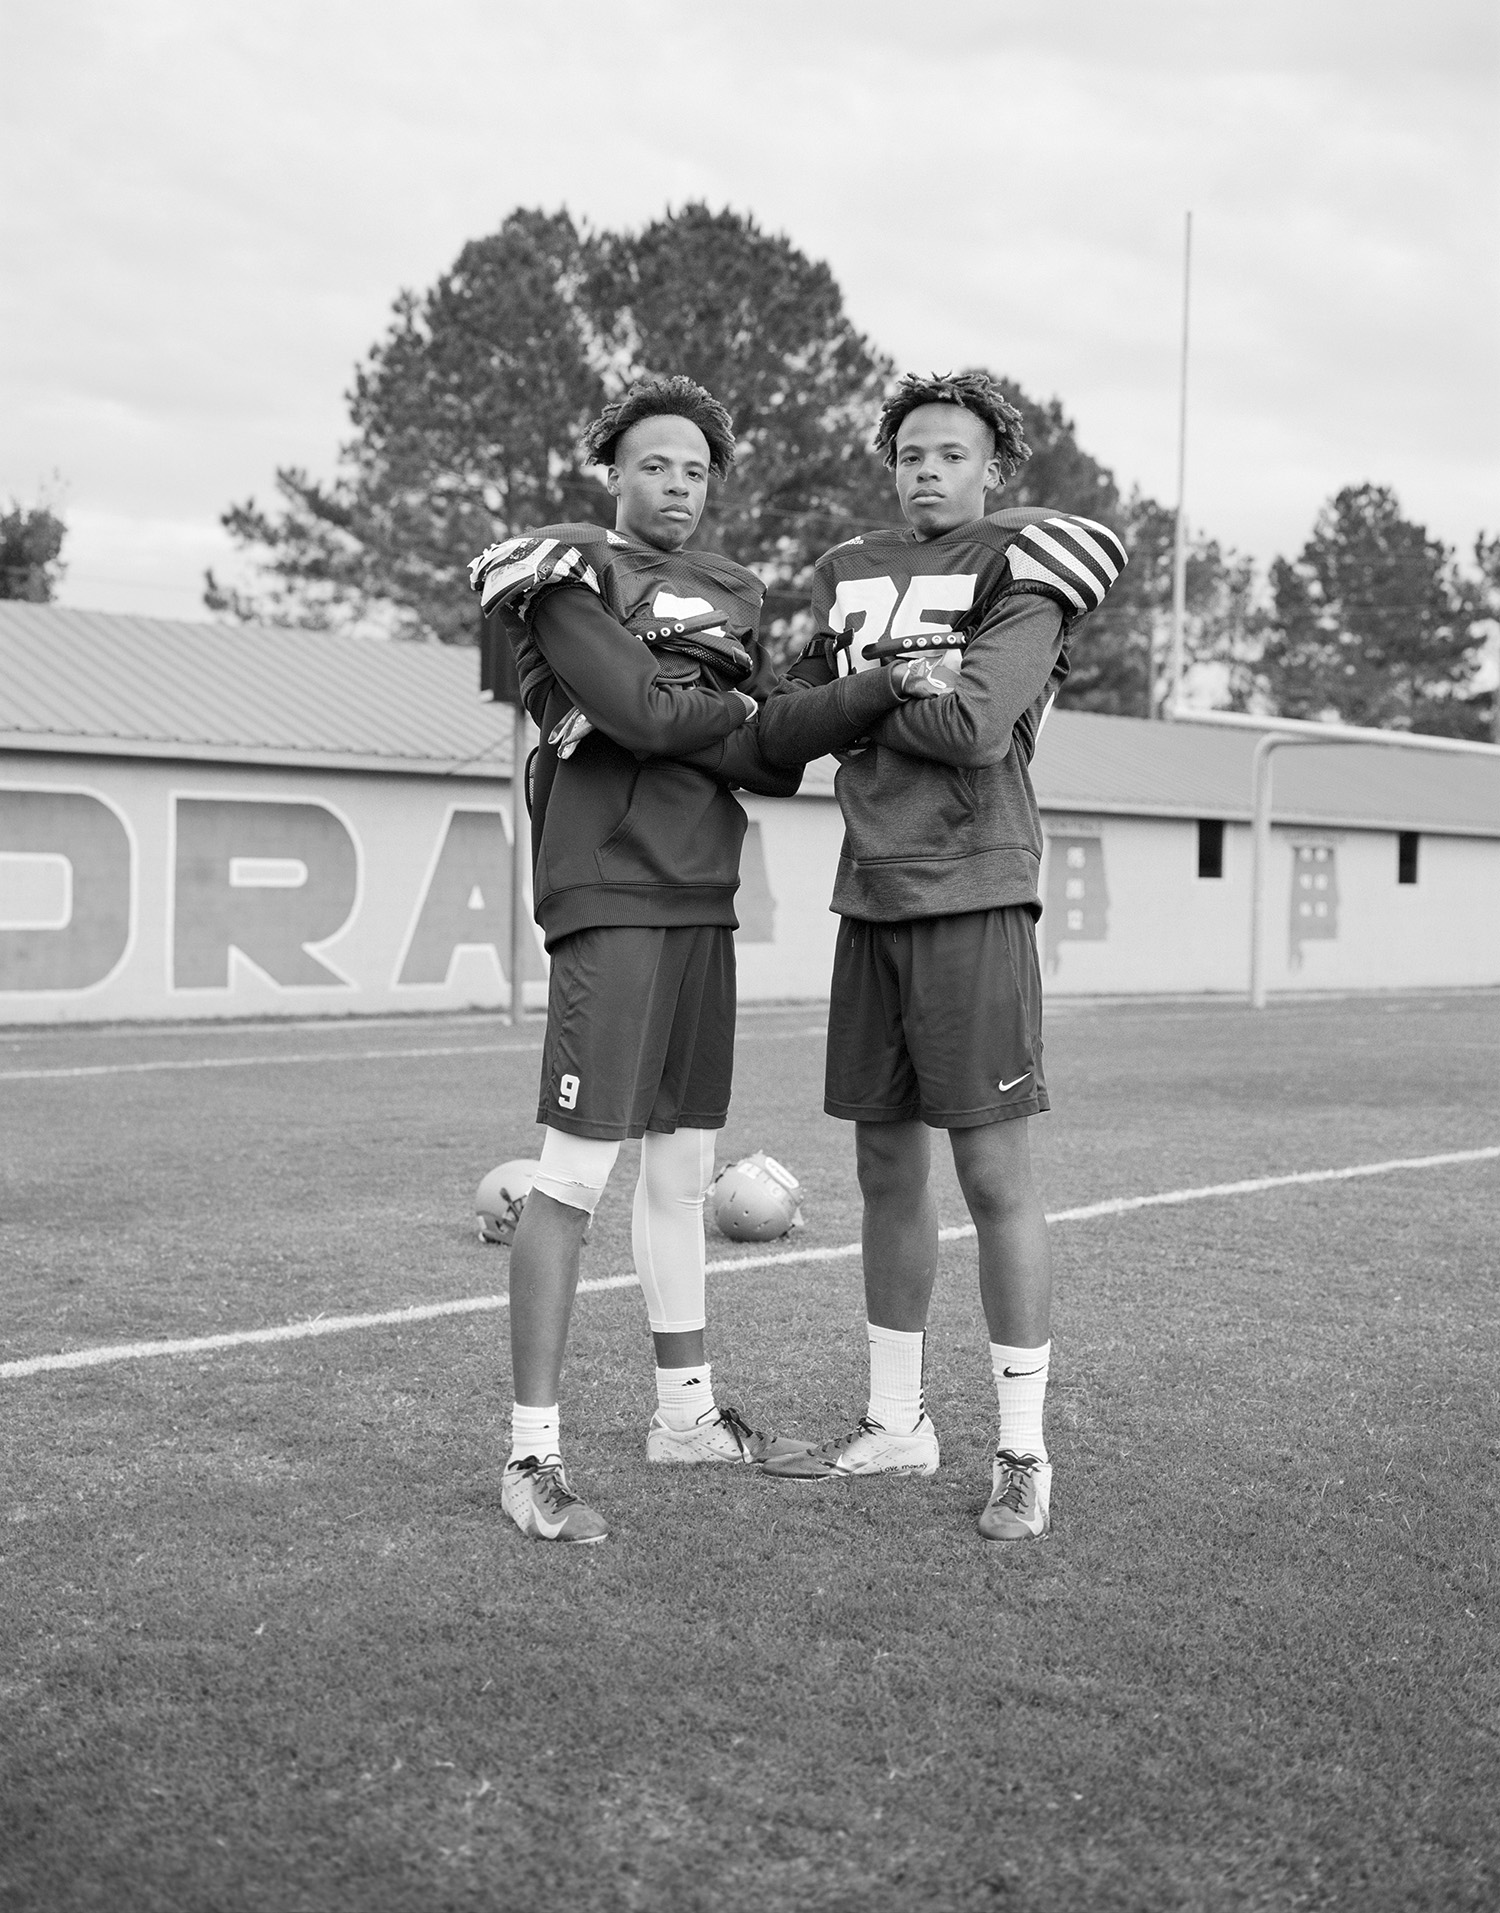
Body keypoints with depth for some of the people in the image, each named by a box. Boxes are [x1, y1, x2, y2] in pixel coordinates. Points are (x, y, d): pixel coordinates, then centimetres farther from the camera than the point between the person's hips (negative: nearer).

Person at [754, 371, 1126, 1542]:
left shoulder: (1019, 571, -2)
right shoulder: (853, 575, 15)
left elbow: (974, 730, -17)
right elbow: (783, 731, 6)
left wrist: (855, 710, 0)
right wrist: (888, 685, -9)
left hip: (973, 895, -6)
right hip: (871, 895, 6)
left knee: (993, 1172, -4)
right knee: (888, 1171, 12)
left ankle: (1024, 1454, 6)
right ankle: (896, 1425, 25)